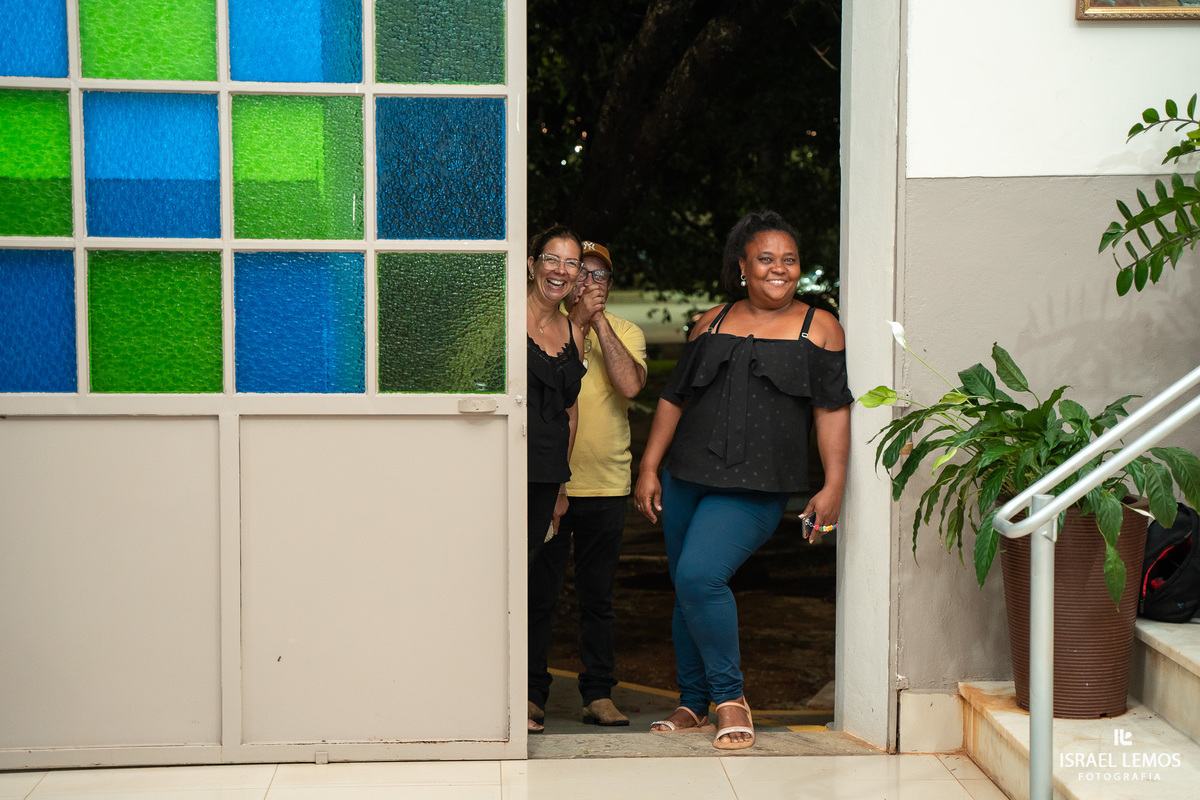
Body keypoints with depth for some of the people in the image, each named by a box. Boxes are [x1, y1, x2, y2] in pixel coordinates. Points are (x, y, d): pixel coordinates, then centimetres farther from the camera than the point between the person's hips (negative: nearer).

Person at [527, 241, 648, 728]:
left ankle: (599, 694, 16)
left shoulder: (626, 333, 7)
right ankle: (531, 695, 10)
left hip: (606, 485, 2)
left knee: (598, 597, 8)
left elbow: (630, 385, -14)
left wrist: (600, 321, -12)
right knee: (539, 594, 1)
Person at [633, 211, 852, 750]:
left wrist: (833, 486, -7)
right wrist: (649, 468, 9)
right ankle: (693, 705, 25)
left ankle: (730, 697, -6)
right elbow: (674, 398, 15)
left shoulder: (818, 327, 5)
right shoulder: (711, 324, 13)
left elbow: (832, 411, 1)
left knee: (699, 575, -21)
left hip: (755, 489, -4)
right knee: (686, 590, 9)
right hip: (685, 481, 5)